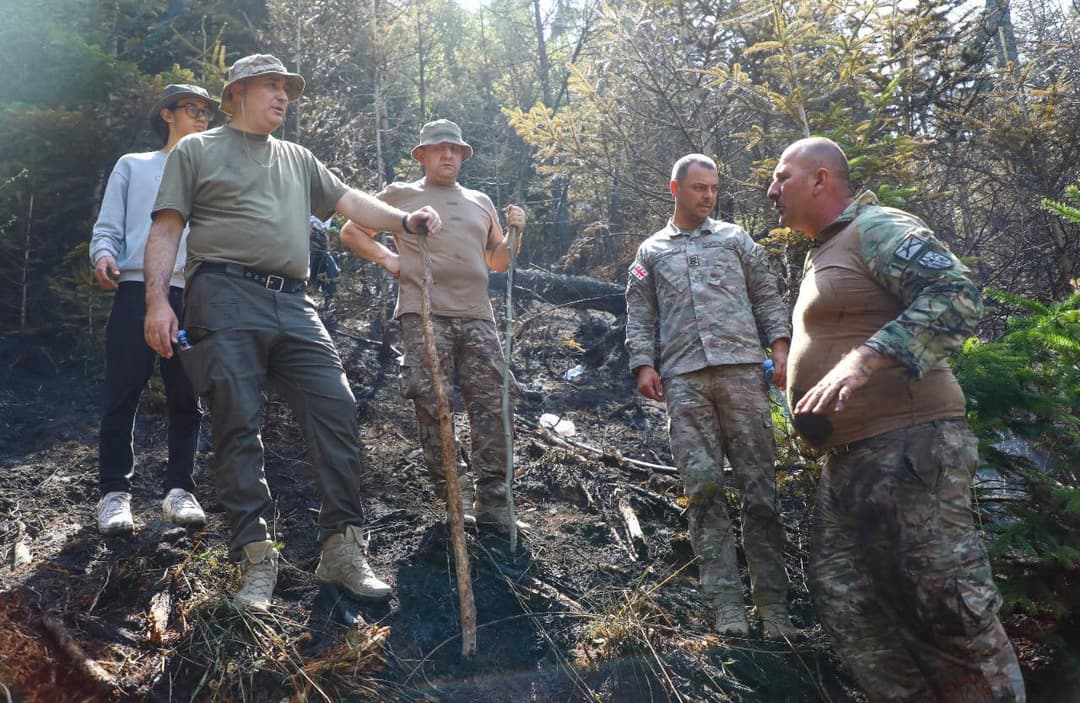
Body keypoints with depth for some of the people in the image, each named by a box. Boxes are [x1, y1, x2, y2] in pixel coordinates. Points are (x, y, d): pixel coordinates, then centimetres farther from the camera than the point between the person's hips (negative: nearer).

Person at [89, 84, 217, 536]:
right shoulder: (133, 166, 18)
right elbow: (108, 227, 11)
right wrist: (103, 256, -11)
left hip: (192, 295, 2)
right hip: (136, 289, -2)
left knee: (186, 396, -1)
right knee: (123, 392, -6)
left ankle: (179, 489, 5)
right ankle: (115, 491, -1)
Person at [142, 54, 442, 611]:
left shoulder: (298, 159, 27)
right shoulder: (196, 151, 13)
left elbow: (351, 202, 21)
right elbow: (166, 230, 5)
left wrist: (404, 219, 2)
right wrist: (157, 300, -8)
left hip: (292, 305, 4)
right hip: (226, 298, -4)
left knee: (335, 409, -8)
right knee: (238, 427, -8)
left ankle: (342, 548, -3)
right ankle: (256, 560, -4)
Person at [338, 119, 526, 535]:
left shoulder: (480, 202, 26)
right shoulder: (399, 195, 15)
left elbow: (499, 262, 29)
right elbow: (350, 232, 17)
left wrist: (515, 233, 11)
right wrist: (386, 258, 3)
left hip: (477, 317, 3)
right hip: (424, 314, -3)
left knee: (492, 406, -5)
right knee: (432, 404, -8)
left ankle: (492, 502, 0)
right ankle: (455, 496, 3)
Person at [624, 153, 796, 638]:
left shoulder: (735, 239, 20)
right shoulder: (651, 252, 21)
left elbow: (767, 296, 14)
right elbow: (639, 317, 15)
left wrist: (780, 346, 0)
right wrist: (644, 365, 0)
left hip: (741, 367, 0)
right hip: (683, 379, 0)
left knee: (758, 484, -3)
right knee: (703, 486, -6)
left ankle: (772, 602, 3)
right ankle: (726, 603, -2)